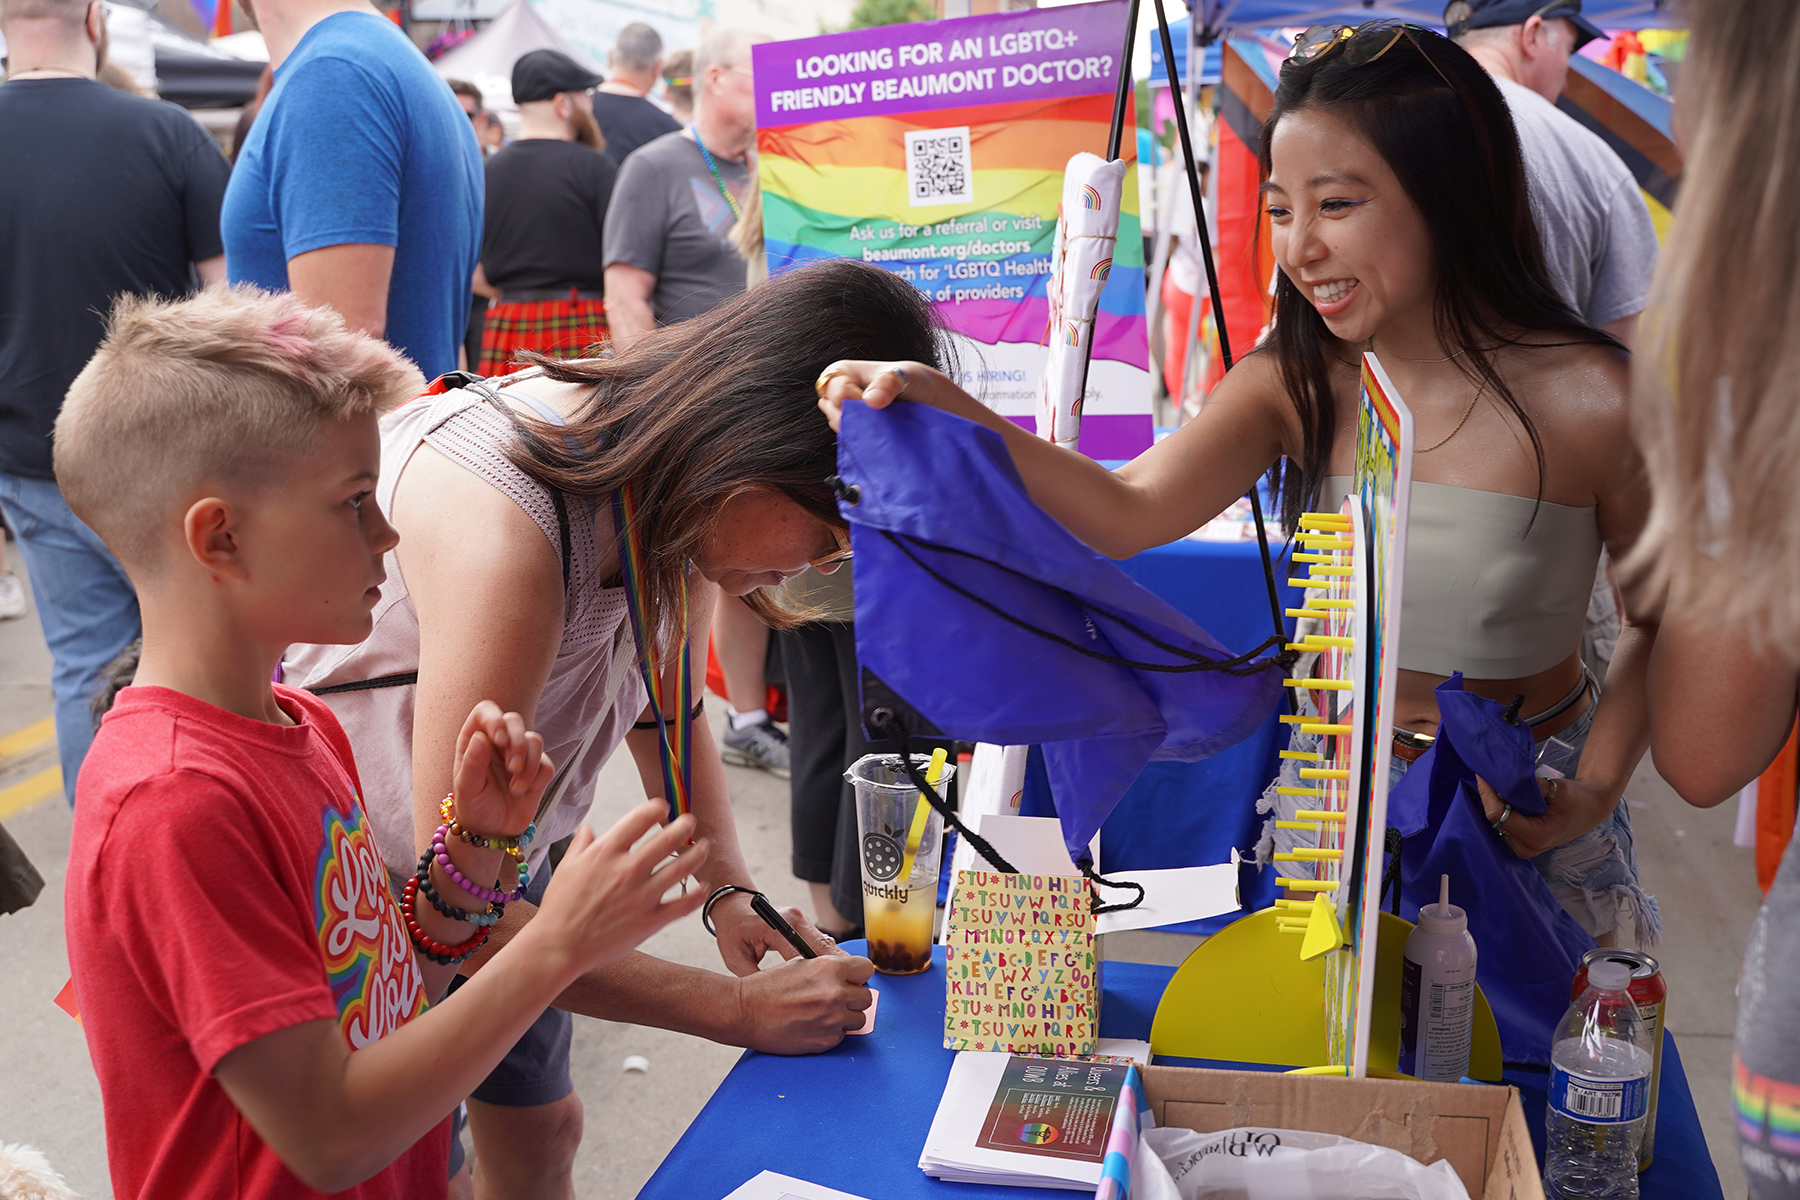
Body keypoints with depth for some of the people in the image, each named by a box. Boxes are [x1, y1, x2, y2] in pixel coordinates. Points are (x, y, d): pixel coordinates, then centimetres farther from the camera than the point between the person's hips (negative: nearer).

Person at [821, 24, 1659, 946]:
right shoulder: (1295, 383, -10)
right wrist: (951, 417, -36)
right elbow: (1130, 513, -24)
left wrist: (1593, 792, -14)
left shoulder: (1589, 402, -18)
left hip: (1524, 810, -2)